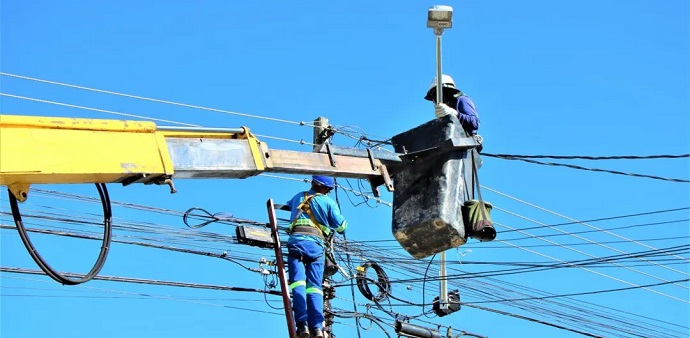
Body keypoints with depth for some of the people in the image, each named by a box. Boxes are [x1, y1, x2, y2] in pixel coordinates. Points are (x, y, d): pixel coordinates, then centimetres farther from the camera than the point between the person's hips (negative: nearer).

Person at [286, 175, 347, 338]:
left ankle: (302, 324, -26)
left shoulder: (298, 197, 23)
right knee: (314, 287, 0)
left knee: (298, 283, -9)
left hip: (296, 241, 1)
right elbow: (341, 227, 14)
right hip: (316, 245, -1)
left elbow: (289, 205, 47)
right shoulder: (328, 202, 11)